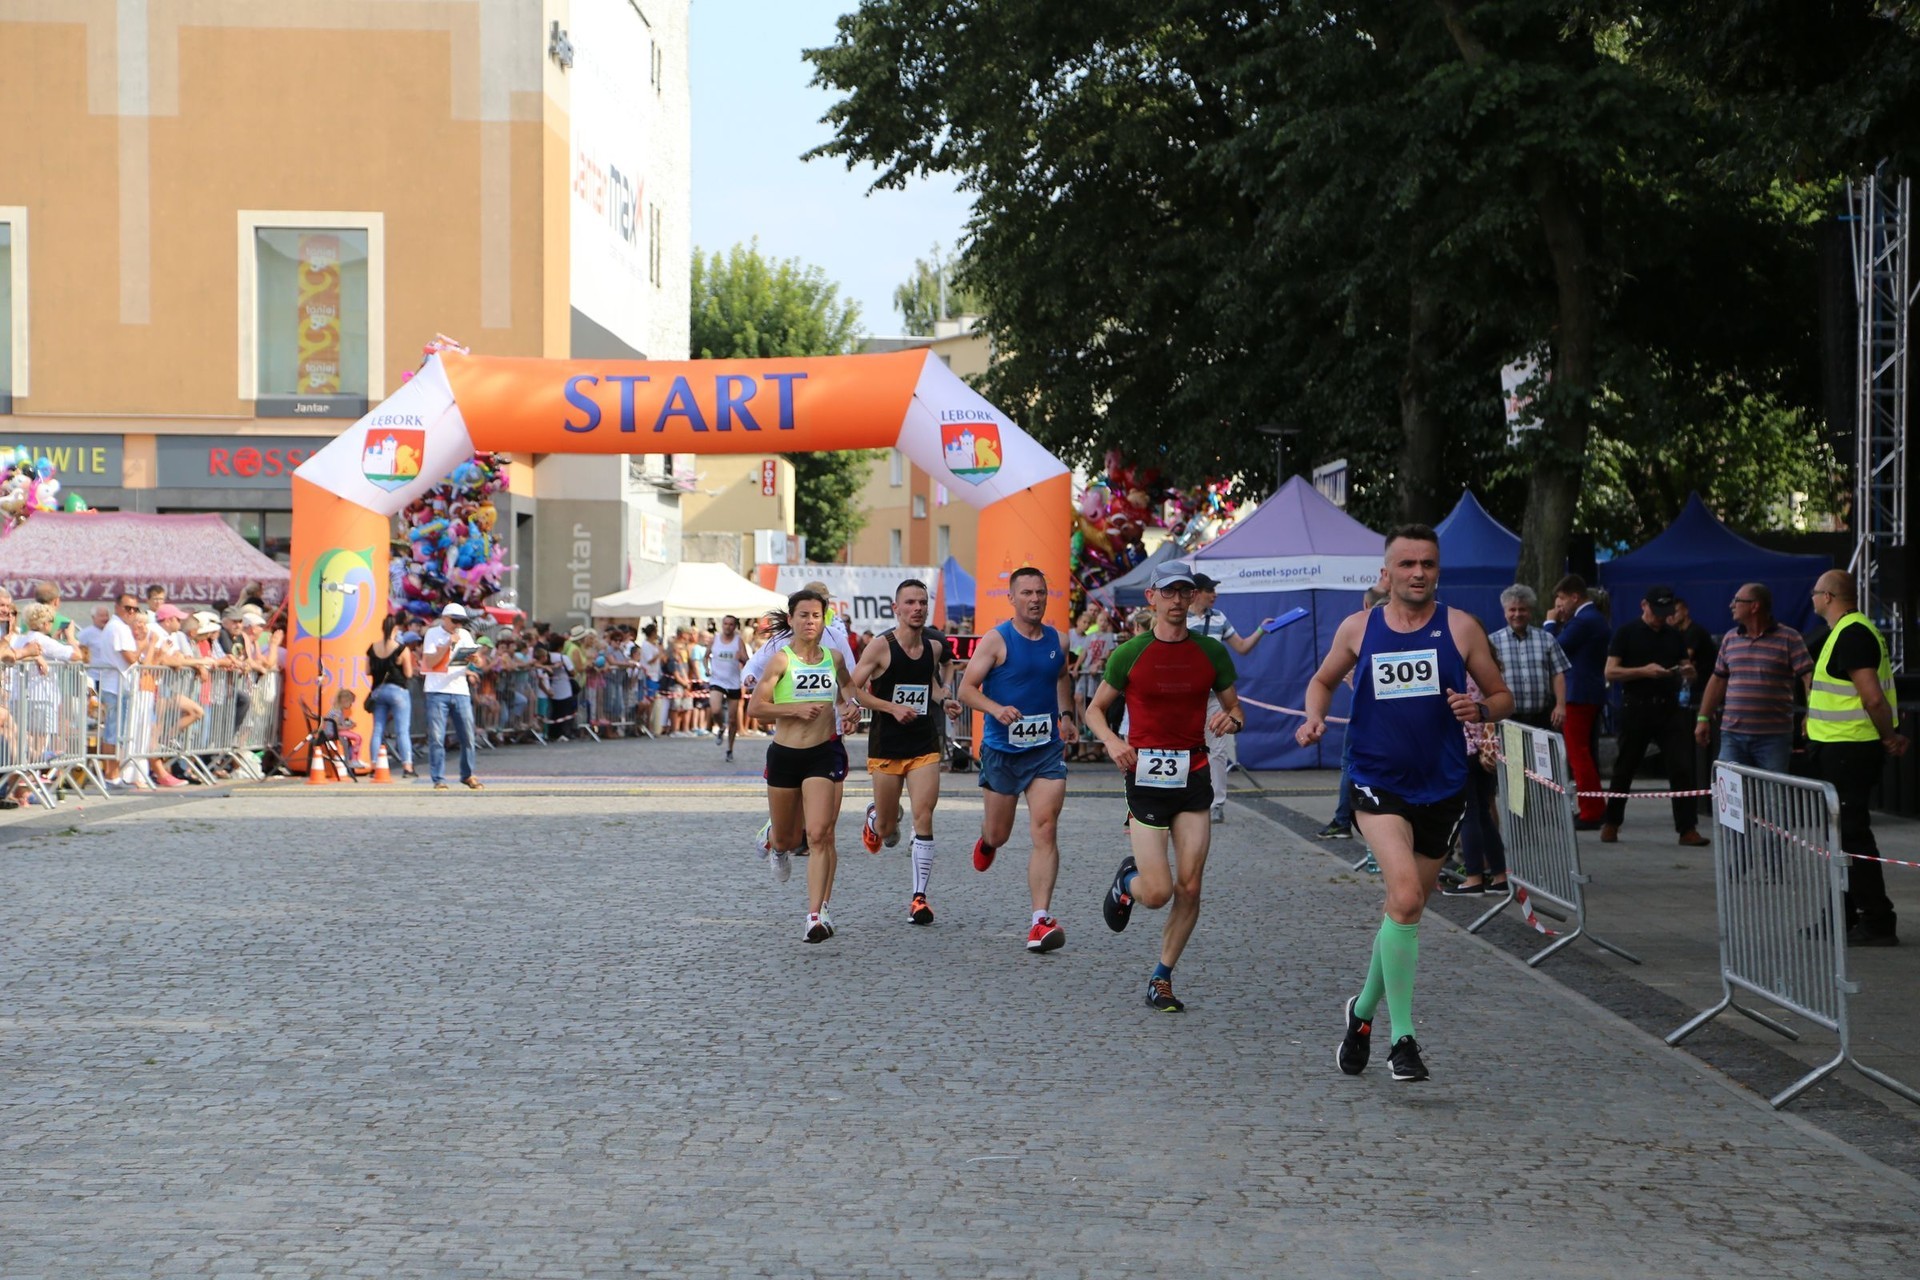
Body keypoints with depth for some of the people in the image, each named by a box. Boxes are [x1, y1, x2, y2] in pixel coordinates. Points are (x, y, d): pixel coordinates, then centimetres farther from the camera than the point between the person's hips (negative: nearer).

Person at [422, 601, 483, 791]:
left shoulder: (465, 635, 12)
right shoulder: (433, 634, 1)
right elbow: (429, 662, -9)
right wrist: (448, 644, -15)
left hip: (460, 691, 4)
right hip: (437, 692, -4)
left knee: (468, 736, 3)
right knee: (436, 737, -6)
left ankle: (468, 775, 17)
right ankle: (438, 779, -1)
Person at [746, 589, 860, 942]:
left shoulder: (834, 658, 6)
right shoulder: (781, 659, -6)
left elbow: (847, 687, 26)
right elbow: (756, 706, -10)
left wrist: (851, 708, 6)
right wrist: (795, 708, -20)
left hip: (825, 754, 1)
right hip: (784, 754, -1)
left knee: (820, 834, -15)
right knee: (786, 838, 15)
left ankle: (817, 913, -17)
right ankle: (777, 848, 55)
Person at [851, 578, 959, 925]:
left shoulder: (934, 647, 5)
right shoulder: (881, 646, -9)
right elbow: (853, 689, -9)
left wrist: (943, 701, 6)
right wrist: (892, 707, -19)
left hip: (924, 744, 2)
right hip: (886, 746, -2)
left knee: (923, 818, -13)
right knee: (887, 830, 8)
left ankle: (919, 897, -8)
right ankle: (875, 819, 48)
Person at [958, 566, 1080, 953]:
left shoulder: (1057, 641, 6)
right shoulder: (996, 641, -8)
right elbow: (966, 688, -8)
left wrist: (1066, 715, 12)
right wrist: (997, 709, -26)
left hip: (1047, 750, 2)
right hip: (1002, 750, -2)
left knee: (1045, 831, -13)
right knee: (999, 833, 12)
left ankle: (1041, 921, -17)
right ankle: (986, 842, 53)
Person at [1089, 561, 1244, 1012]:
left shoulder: (1211, 652, 5)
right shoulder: (1131, 653, -2)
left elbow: (1234, 709, 14)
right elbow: (1095, 708, 7)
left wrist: (1232, 720, -10)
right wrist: (1112, 740, -13)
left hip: (1194, 777, 3)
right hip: (1146, 776, -2)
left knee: (1189, 888, -2)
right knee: (1157, 892, -8)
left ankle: (1162, 977, 15)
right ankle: (1126, 880, 28)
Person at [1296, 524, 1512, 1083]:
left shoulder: (1460, 628, 0)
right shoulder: (1358, 629, 2)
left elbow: (1502, 698, 6)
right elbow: (1323, 680, 19)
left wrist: (1479, 710, -17)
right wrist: (1315, 718, -1)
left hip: (1442, 788, 2)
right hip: (1379, 784, -2)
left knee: (1406, 908, 13)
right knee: (1406, 896, -22)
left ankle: (1364, 1010, 37)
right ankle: (1402, 1039, -17)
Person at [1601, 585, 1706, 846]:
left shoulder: (1675, 636, 13)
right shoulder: (1626, 634, 1)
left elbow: (1687, 677, 18)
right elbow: (1610, 672, -7)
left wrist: (1688, 673, -7)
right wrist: (1644, 671, -19)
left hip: (1670, 708, 3)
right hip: (1636, 708, -3)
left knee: (1682, 768, -7)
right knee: (1624, 768, 6)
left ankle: (1687, 829, -7)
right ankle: (1611, 823, 20)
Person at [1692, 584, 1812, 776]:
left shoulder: (1789, 639, -3)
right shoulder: (1730, 639, 12)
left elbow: (1808, 677, -8)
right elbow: (1718, 680, 17)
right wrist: (1703, 718, 14)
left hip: (1774, 737, -4)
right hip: (1732, 734, 4)